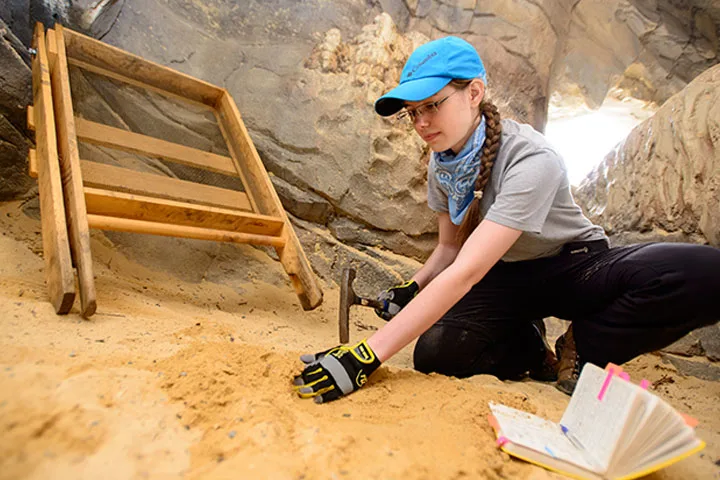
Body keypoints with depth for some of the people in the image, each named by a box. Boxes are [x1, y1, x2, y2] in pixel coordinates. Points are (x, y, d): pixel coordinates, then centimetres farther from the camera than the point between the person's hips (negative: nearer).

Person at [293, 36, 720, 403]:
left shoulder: (532, 160, -30)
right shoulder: (441, 164, -7)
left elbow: (466, 272, -40)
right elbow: (451, 247, 4)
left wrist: (367, 356, -44)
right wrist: (412, 289, -18)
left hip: (576, 268, -3)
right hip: (508, 278, 4)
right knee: (434, 352, -25)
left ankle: (583, 349, -8)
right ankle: (533, 351, 4)